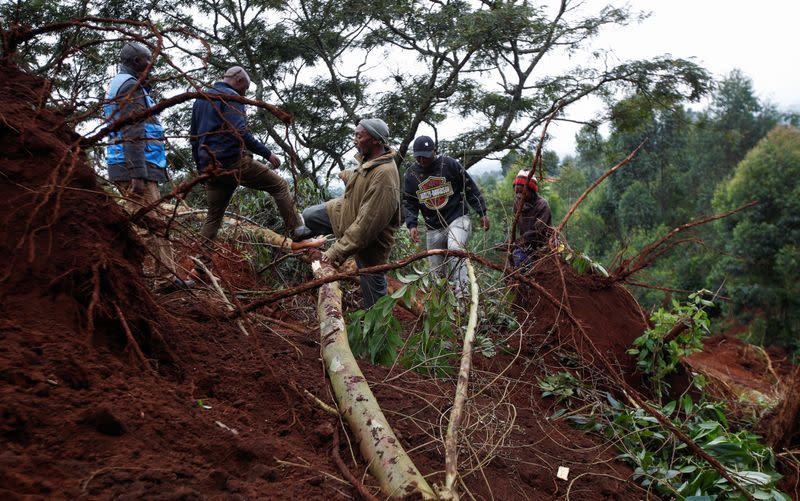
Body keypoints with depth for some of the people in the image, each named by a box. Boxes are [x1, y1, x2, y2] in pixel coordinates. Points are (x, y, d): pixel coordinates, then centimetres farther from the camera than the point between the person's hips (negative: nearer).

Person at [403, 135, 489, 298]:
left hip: (458, 219, -4)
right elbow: (409, 203, 10)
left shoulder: (450, 164, -5)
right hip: (433, 228, 4)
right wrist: (412, 225, -6)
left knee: (455, 250, -32)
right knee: (437, 271, 8)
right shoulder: (410, 174, 4)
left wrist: (482, 213, 0)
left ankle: (461, 293, -38)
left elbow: (470, 189, 1)